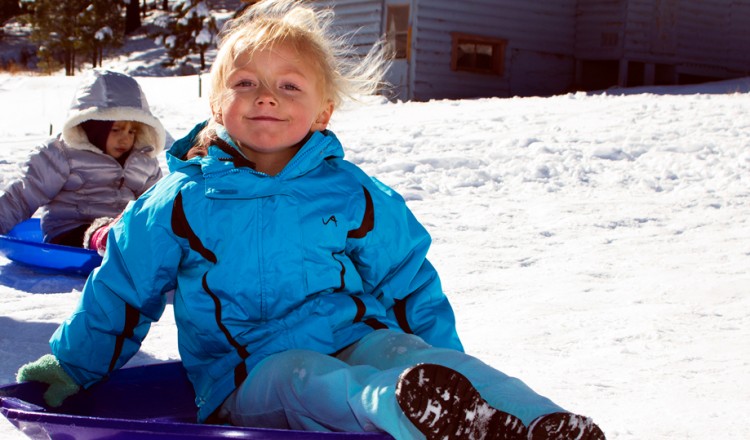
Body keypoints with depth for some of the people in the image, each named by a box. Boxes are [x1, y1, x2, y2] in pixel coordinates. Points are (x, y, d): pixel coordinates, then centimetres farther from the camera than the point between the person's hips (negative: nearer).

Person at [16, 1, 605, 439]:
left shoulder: (355, 194, 8)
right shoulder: (181, 200, 5)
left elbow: (412, 286, 17)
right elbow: (120, 294, 18)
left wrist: (447, 366, 11)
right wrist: (69, 367, 23)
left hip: (356, 338, 2)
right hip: (251, 373, -2)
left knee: (405, 351, -31)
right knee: (306, 379, -36)